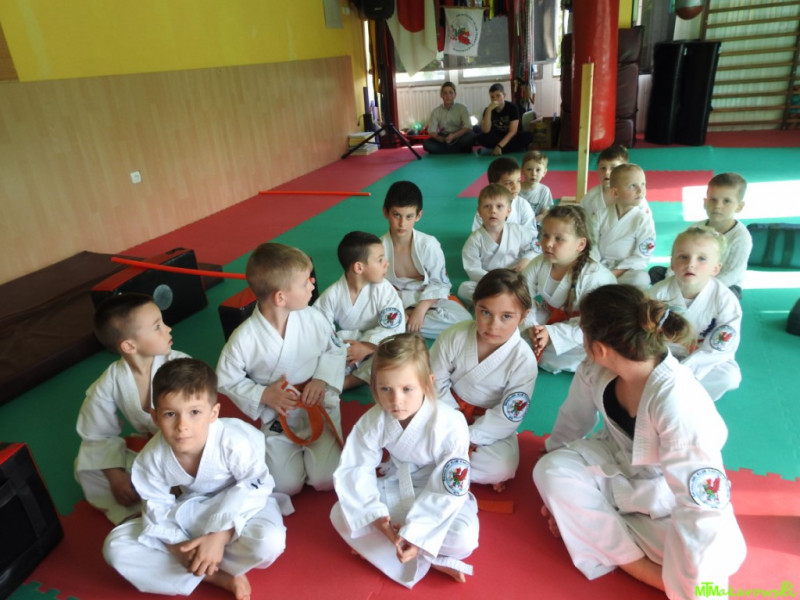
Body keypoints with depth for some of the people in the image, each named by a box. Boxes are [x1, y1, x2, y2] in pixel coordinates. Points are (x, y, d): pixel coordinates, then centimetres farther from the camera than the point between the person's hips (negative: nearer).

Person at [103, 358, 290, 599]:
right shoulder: (152, 458, -19)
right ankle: (217, 576, -18)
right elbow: (157, 507, -6)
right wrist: (177, 544, -23)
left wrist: (221, 535, -28)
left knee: (269, 540, -36)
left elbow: (256, 488, -21)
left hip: (238, 506, -4)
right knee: (115, 546, -13)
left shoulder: (235, 442, -32)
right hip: (187, 512, 4)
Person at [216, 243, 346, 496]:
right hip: (278, 418, -1)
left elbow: (337, 350, 2)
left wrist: (322, 379, -15)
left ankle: (310, 447, 22)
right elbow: (226, 379, -6)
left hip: (319, 407, 1)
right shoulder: (244, 338, -22)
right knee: (286, 486, -5)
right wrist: (263, 396, -19)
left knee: (326, 479, -10)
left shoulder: (313, 318, -15)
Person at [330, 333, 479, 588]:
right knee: (341, 515, -15)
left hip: (437, 494, -3)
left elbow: (448, 492, -25)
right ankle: (429, 562, -13)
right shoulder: (373, 421, -21)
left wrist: (415, 534, -29)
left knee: (463, 539, -29)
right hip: (394, 488, 4)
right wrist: (377, 516, -26)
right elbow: (356, 469, -13)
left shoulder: (450, 426, -31)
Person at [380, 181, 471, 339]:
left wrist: (421, 309, -22)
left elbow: (440, 284, -10)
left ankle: (403, 323, -17)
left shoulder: (429, 245, -19)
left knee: (462, 320, -27)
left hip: (426, 301, 2)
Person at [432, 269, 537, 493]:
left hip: (490, 426, -1)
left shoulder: (523, 360, -21)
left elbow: (508, 417, -18)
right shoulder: (454, 337, -19)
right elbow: (437, 385, -9)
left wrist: (470, 437, -21)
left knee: (502, 468, -26)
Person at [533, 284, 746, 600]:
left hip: (666, 493, -4)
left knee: (713, 557, -29)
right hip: (619, 468, 5)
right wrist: (560, 495, 9)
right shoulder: (595, 371, -22)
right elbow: (571, 424, -3)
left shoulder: (679, 405, -38)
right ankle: (647, 570, -14)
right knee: (550, 469, -21)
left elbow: (702, 506, -31)